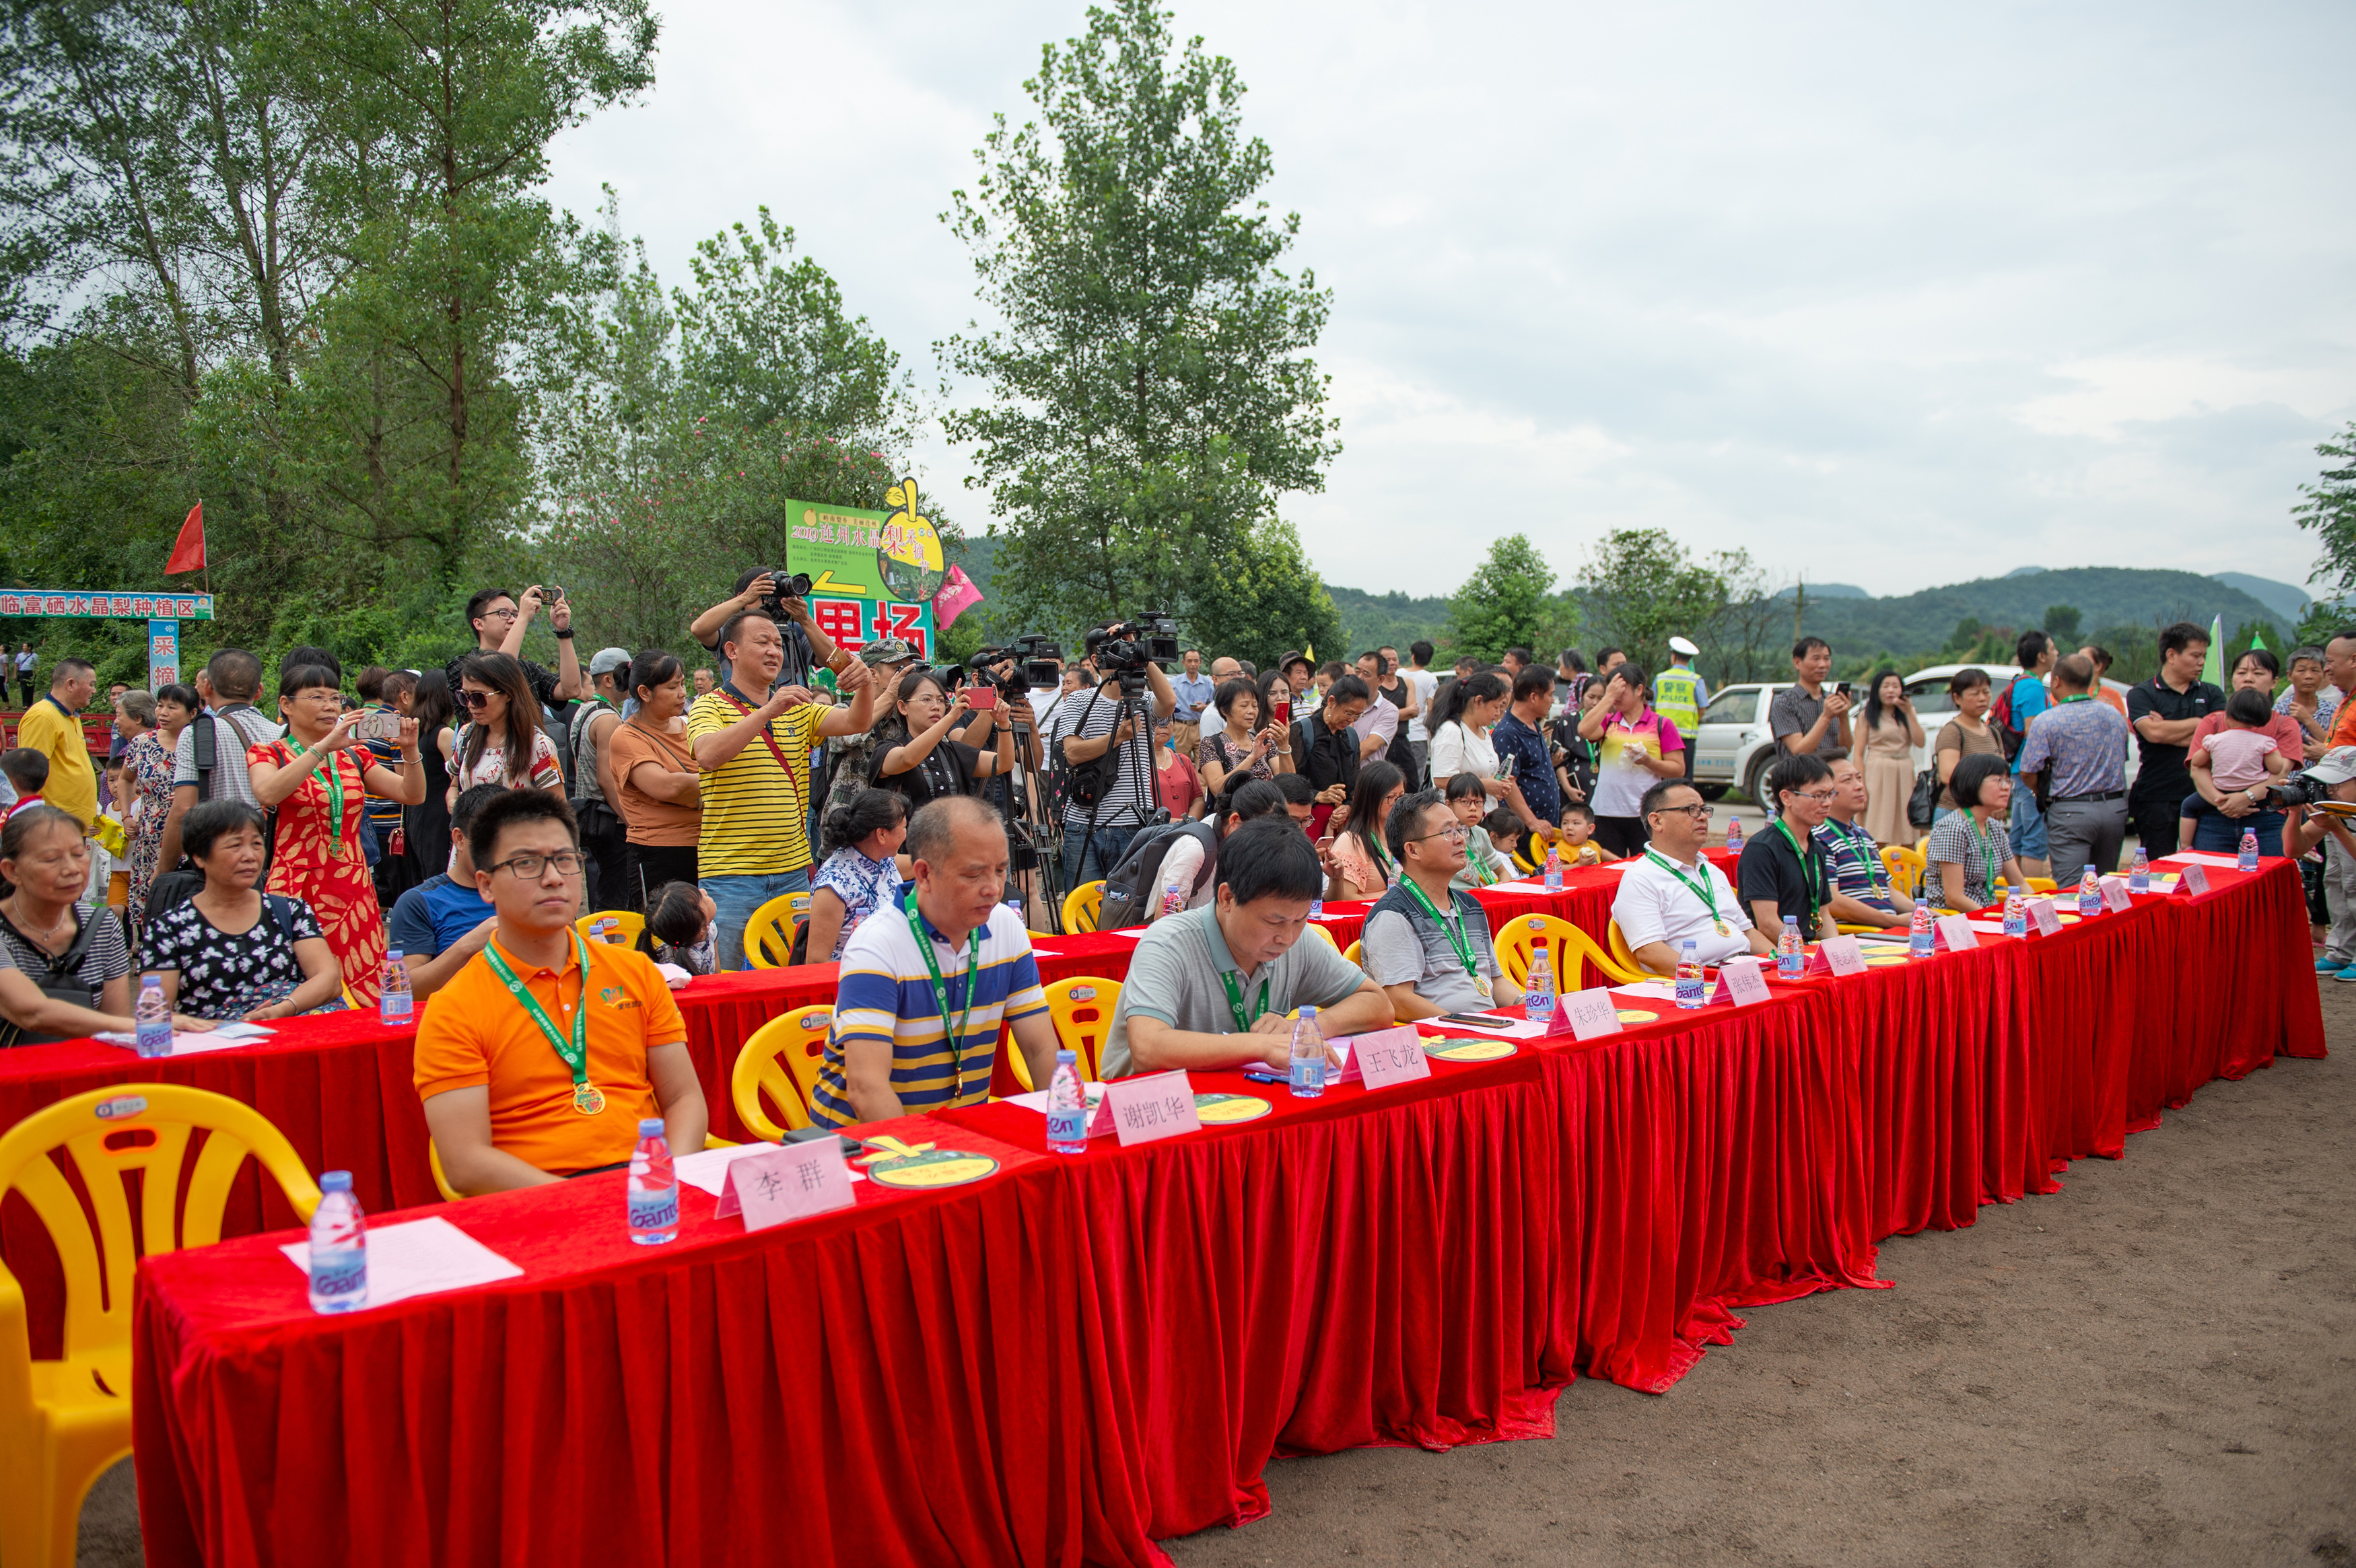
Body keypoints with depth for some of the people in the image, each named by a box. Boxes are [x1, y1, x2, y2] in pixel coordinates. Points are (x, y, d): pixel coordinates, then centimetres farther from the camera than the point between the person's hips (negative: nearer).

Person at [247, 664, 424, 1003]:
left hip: (354, 893, 4)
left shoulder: (352, 757, 16)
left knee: (367, 1001, -3)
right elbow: (267, 793, -19)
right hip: (297, 890, -4)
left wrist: (410, 751, -10)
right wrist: (324, 746, -25)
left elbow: (411, 794, 8)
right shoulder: (268, 755, 4)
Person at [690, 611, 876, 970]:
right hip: (731, 874, -5)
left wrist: (865, 685, -21)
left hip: (793, 870, 5)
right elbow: (708, 756, -21)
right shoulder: (709, 707, 0)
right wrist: (768, 711, -29)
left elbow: (855, 722, 0)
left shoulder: (798, 709, 15)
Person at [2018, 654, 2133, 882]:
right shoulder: (2117, 718, 7)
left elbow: (2028, 774, -9)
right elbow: (2121, 761, 17)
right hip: (2116, 809, 5)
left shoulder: (2045, 722, -10)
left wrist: (2047, 791, 11)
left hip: (2071, 812, -5)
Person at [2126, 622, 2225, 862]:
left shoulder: (2211, 695, 13)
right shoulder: (2141, 694, 2)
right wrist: (2200, 722, -1)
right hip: (2156, 799, -3)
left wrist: (2170, 732, -9)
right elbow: (2153, 732, -16)